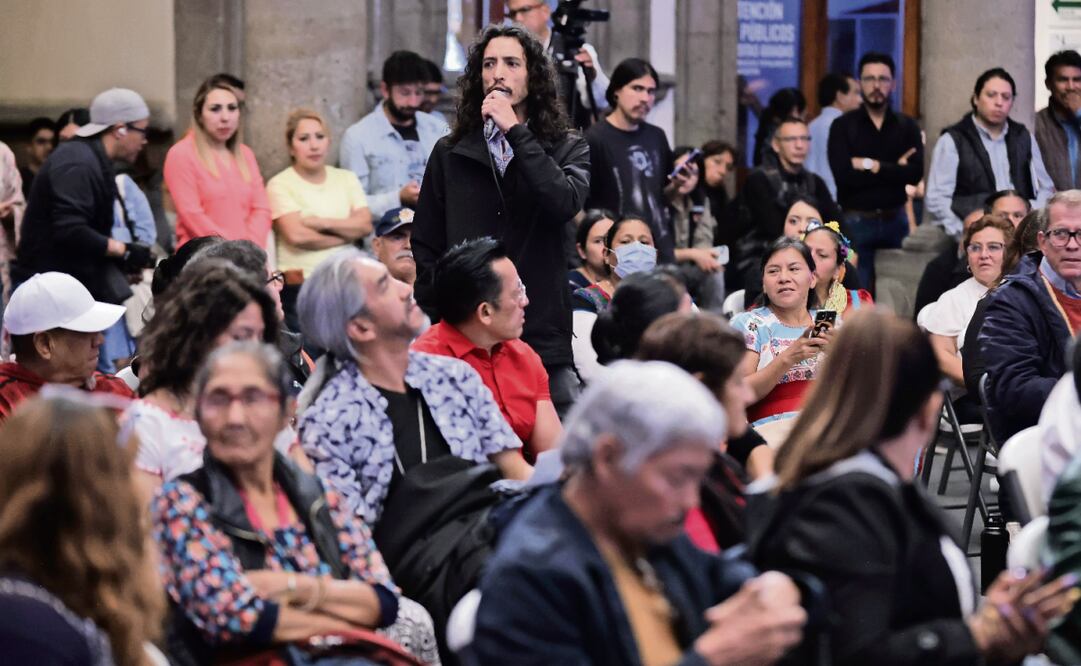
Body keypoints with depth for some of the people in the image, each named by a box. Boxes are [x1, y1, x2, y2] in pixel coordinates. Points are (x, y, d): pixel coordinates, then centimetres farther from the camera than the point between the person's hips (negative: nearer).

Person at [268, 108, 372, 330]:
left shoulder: (346, 178, 16)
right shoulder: (280, 185, 2)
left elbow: (365, 225, 3)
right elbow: (296, 235, -11)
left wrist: (321, 222, -7)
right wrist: (347, 233, -1)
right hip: (301, 286, -3)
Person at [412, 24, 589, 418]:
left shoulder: (568, 149, 6)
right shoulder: (450, 153, 10)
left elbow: (565, 204, -16)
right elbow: (424, 247, 12)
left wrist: (516, 132, -13)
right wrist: (437, 322, 3)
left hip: (544, 342, -1)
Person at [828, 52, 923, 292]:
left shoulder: (907, 127, 8)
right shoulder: (843, 126, 1)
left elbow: (915, 173, -7)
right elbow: (843, 174, -14)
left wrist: (872, 166, -12)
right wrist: (894, 169, -9)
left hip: (895, 220, 2)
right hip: (856, 220, -2)